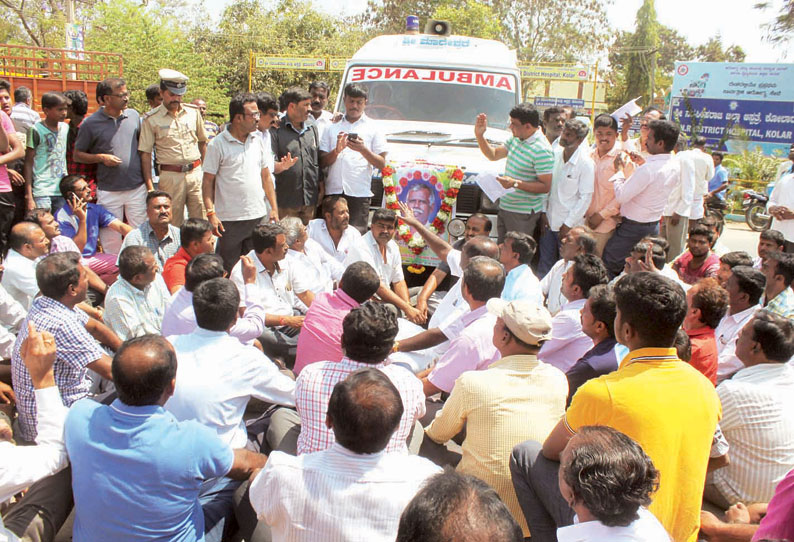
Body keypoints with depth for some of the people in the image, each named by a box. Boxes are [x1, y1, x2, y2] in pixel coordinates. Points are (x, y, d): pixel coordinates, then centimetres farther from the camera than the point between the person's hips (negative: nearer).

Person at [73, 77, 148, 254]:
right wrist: (101, 158, -13)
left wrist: (149, 183, 8)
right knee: (111, 238, 5)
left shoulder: (133, 115, 6)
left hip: (137, 188, 2)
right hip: (108, 191, -2)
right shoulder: (90, 124, -4)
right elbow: (77, 155, 5)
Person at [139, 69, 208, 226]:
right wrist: (149, 186, -7)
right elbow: (145, 154, -2)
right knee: (173, 222, 4)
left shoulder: (193, 112, 9)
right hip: (170, 176, -3)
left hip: (196, 173, 3)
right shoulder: (151, 119, -1)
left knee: (201, 220, 3)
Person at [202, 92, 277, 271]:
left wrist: (274, 207, 9)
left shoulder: (257, 141, 8)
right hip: (230, 219, -5)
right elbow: (208, 181, -6)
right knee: (228, 271, 4)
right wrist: (211, 213, -14)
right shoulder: (217, 145, -6)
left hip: (259, 216, 5)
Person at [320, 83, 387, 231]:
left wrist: (363, 150, -12)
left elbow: (382, 164, 3)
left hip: (359, 193, -2)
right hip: (333, 192, 2)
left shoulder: (373, 127, 11)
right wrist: (336, 150, -9)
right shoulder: (331, 126, 16)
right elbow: (322, 162, 9)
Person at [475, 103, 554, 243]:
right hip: (505, 207, 9)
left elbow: (545, 186, -21)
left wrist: (515, 183, -27)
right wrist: (479, 135, 4)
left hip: (523, 214, -9)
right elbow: (493, 155, 18)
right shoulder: (515, 139, 7)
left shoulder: (542, 150, -20)